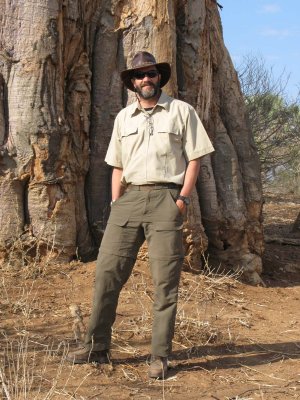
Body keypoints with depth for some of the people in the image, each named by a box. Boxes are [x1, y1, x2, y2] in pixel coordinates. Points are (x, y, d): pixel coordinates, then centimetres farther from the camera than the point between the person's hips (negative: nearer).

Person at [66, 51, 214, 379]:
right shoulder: (123, 117, 17)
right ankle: (96, 346, 9)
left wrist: (183, 198, -8)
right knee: (107, 271, -1)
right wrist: (115, 203, 8)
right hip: (129, 197, 4)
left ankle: (160, 357, 4)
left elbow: (194, 158, 3)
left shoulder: (181, 111, 6)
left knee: (165, 280, -3)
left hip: (165, 197, -4)